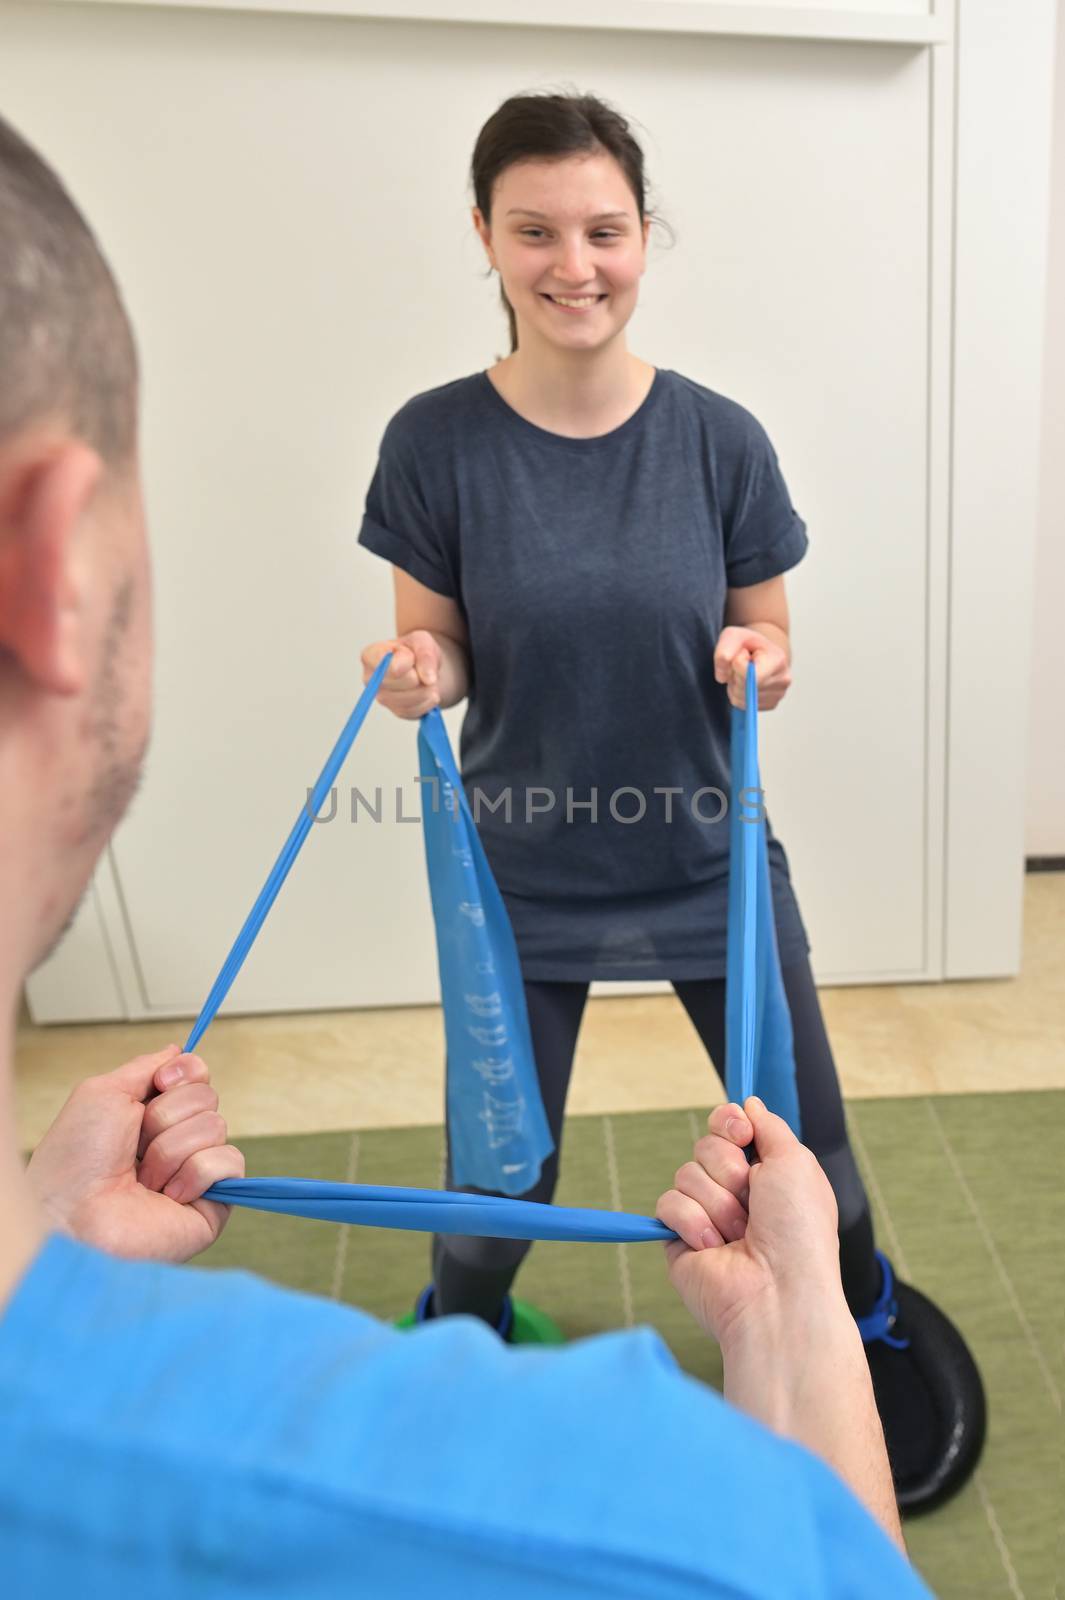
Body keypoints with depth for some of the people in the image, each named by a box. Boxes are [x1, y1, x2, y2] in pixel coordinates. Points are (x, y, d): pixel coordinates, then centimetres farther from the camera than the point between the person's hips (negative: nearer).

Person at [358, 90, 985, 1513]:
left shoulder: (719, 439, -6)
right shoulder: (438, 443, -9)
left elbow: (765, 646, 2)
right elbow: (436, 648, -1)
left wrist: (760, 664, -20)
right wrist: (417, 675, -23)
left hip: (708, 859, 1)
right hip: (521, 873, 0)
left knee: (806, 1144, 14)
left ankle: (868, 1306, 49)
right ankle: (457, 1330, 49)